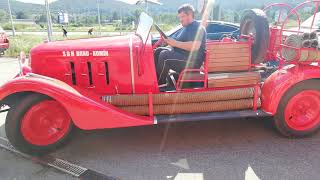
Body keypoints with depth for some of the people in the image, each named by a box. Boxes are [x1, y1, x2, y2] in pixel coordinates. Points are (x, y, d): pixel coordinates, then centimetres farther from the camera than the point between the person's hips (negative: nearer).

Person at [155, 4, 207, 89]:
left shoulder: (197, 27, -12)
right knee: (159, 51, 4)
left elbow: (195, 46, -27)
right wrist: (170, 41, 5)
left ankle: (160, 83, -13)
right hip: (180, 55, 11)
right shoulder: (185, 28, 21)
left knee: (164, 55, -26)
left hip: (193, 60, -11)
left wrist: (176, 43, -23)